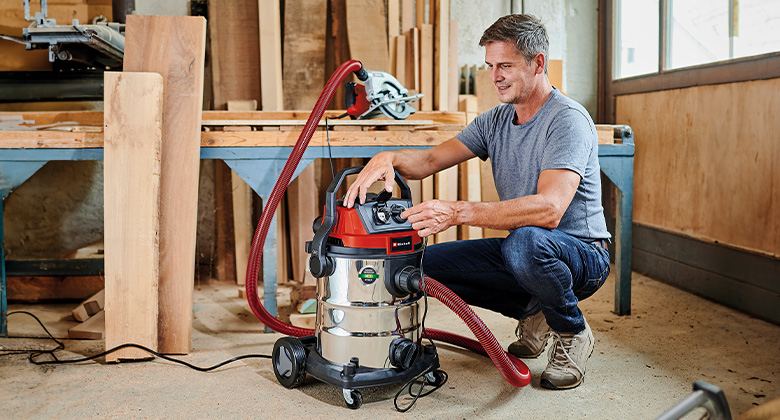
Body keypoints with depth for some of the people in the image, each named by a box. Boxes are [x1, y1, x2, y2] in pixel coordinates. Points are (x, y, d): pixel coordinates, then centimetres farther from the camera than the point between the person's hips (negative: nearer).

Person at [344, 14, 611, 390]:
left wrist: (457, 213, -41)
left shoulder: (568, 120, -20)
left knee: (525, 241, -40)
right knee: (429, 262, -7)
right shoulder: (496, 121, 6)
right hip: (523, 251, 7)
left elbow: (549, 210, -35)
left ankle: (572, 333, -9)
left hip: (583, 254, -7)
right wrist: (390, 158, -24)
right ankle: (532, 313, 9)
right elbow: (430, 161, 0)